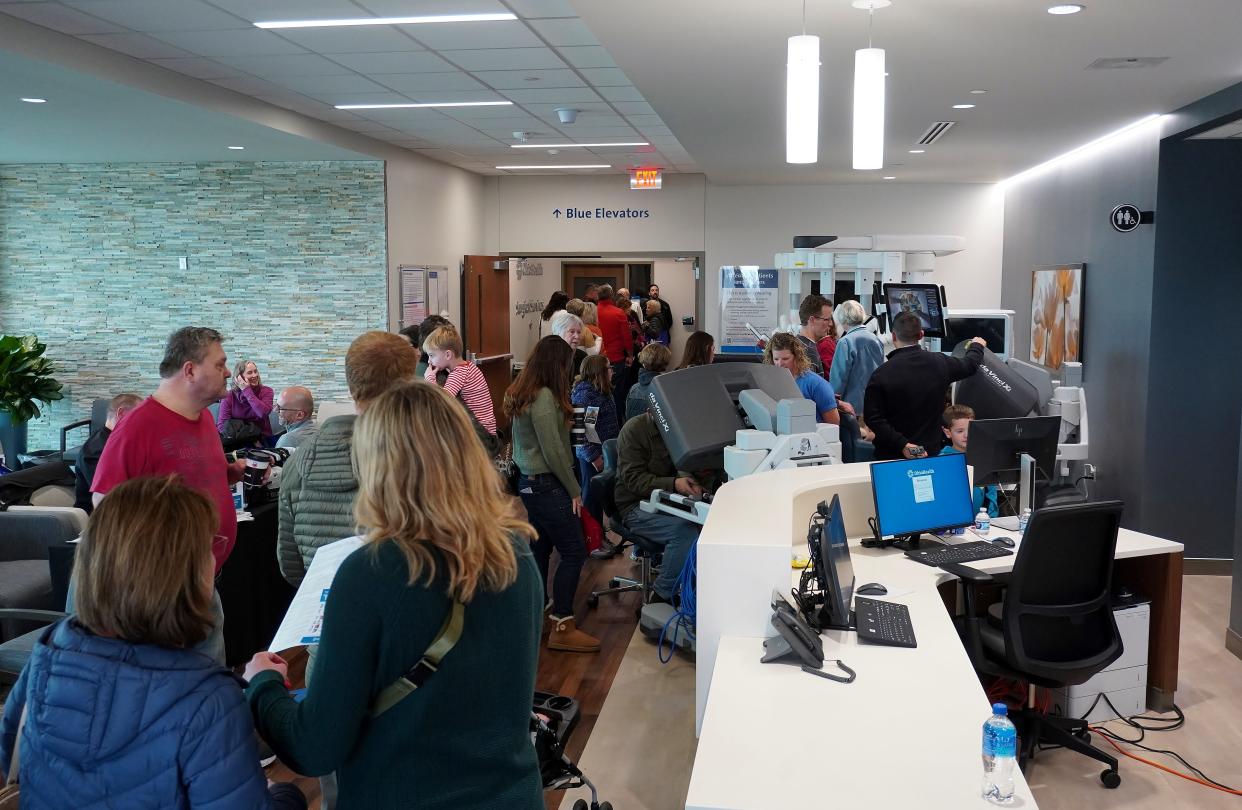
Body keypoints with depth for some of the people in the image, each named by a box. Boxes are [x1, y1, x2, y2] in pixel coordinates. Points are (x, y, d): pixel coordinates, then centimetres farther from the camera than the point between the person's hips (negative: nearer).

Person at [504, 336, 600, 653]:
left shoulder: (519, 393, 10)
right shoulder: (544, 397, -19)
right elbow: (553, 451, -20)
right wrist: (574, 490, -10)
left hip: (528, 482, 10)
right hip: (547, 485, -10)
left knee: (540, 550, 16)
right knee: (574, 552, -3)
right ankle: (562, 627, 0)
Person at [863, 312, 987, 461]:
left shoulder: (881, 374, -14)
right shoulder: (940, 362, -4)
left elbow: (872, 417, -18)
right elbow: (970, 364, 17)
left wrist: (902, 444, -18)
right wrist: (977, 345, 38)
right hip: (931, 451, 3)